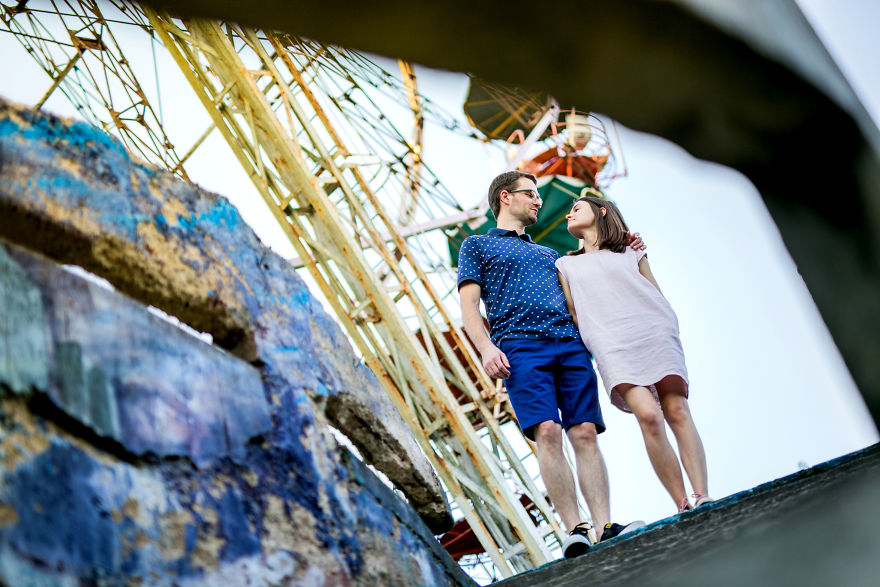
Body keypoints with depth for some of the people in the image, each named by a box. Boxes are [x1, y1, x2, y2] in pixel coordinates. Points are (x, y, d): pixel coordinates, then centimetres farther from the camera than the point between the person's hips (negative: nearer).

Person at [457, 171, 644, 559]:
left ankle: (604, 527, -16)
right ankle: (575, 531, -23)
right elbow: (469, 305, 8)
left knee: (585, 432, -10)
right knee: (547, 432, -20)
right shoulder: (477, 245, 21)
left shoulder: (548, 254, 36)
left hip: (570, 344, 5)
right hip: (521, 345, -5)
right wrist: (486, 347, -11)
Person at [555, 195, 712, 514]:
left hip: (655, 335, 1)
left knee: (677, 412, -15)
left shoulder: (631, 252, 21)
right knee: (649, 416, -21)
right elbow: (574, 314, 17)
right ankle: (683, 506, -20)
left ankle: (702, 497, -20)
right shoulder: (566, 265, 22)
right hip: (613, 348, -1)